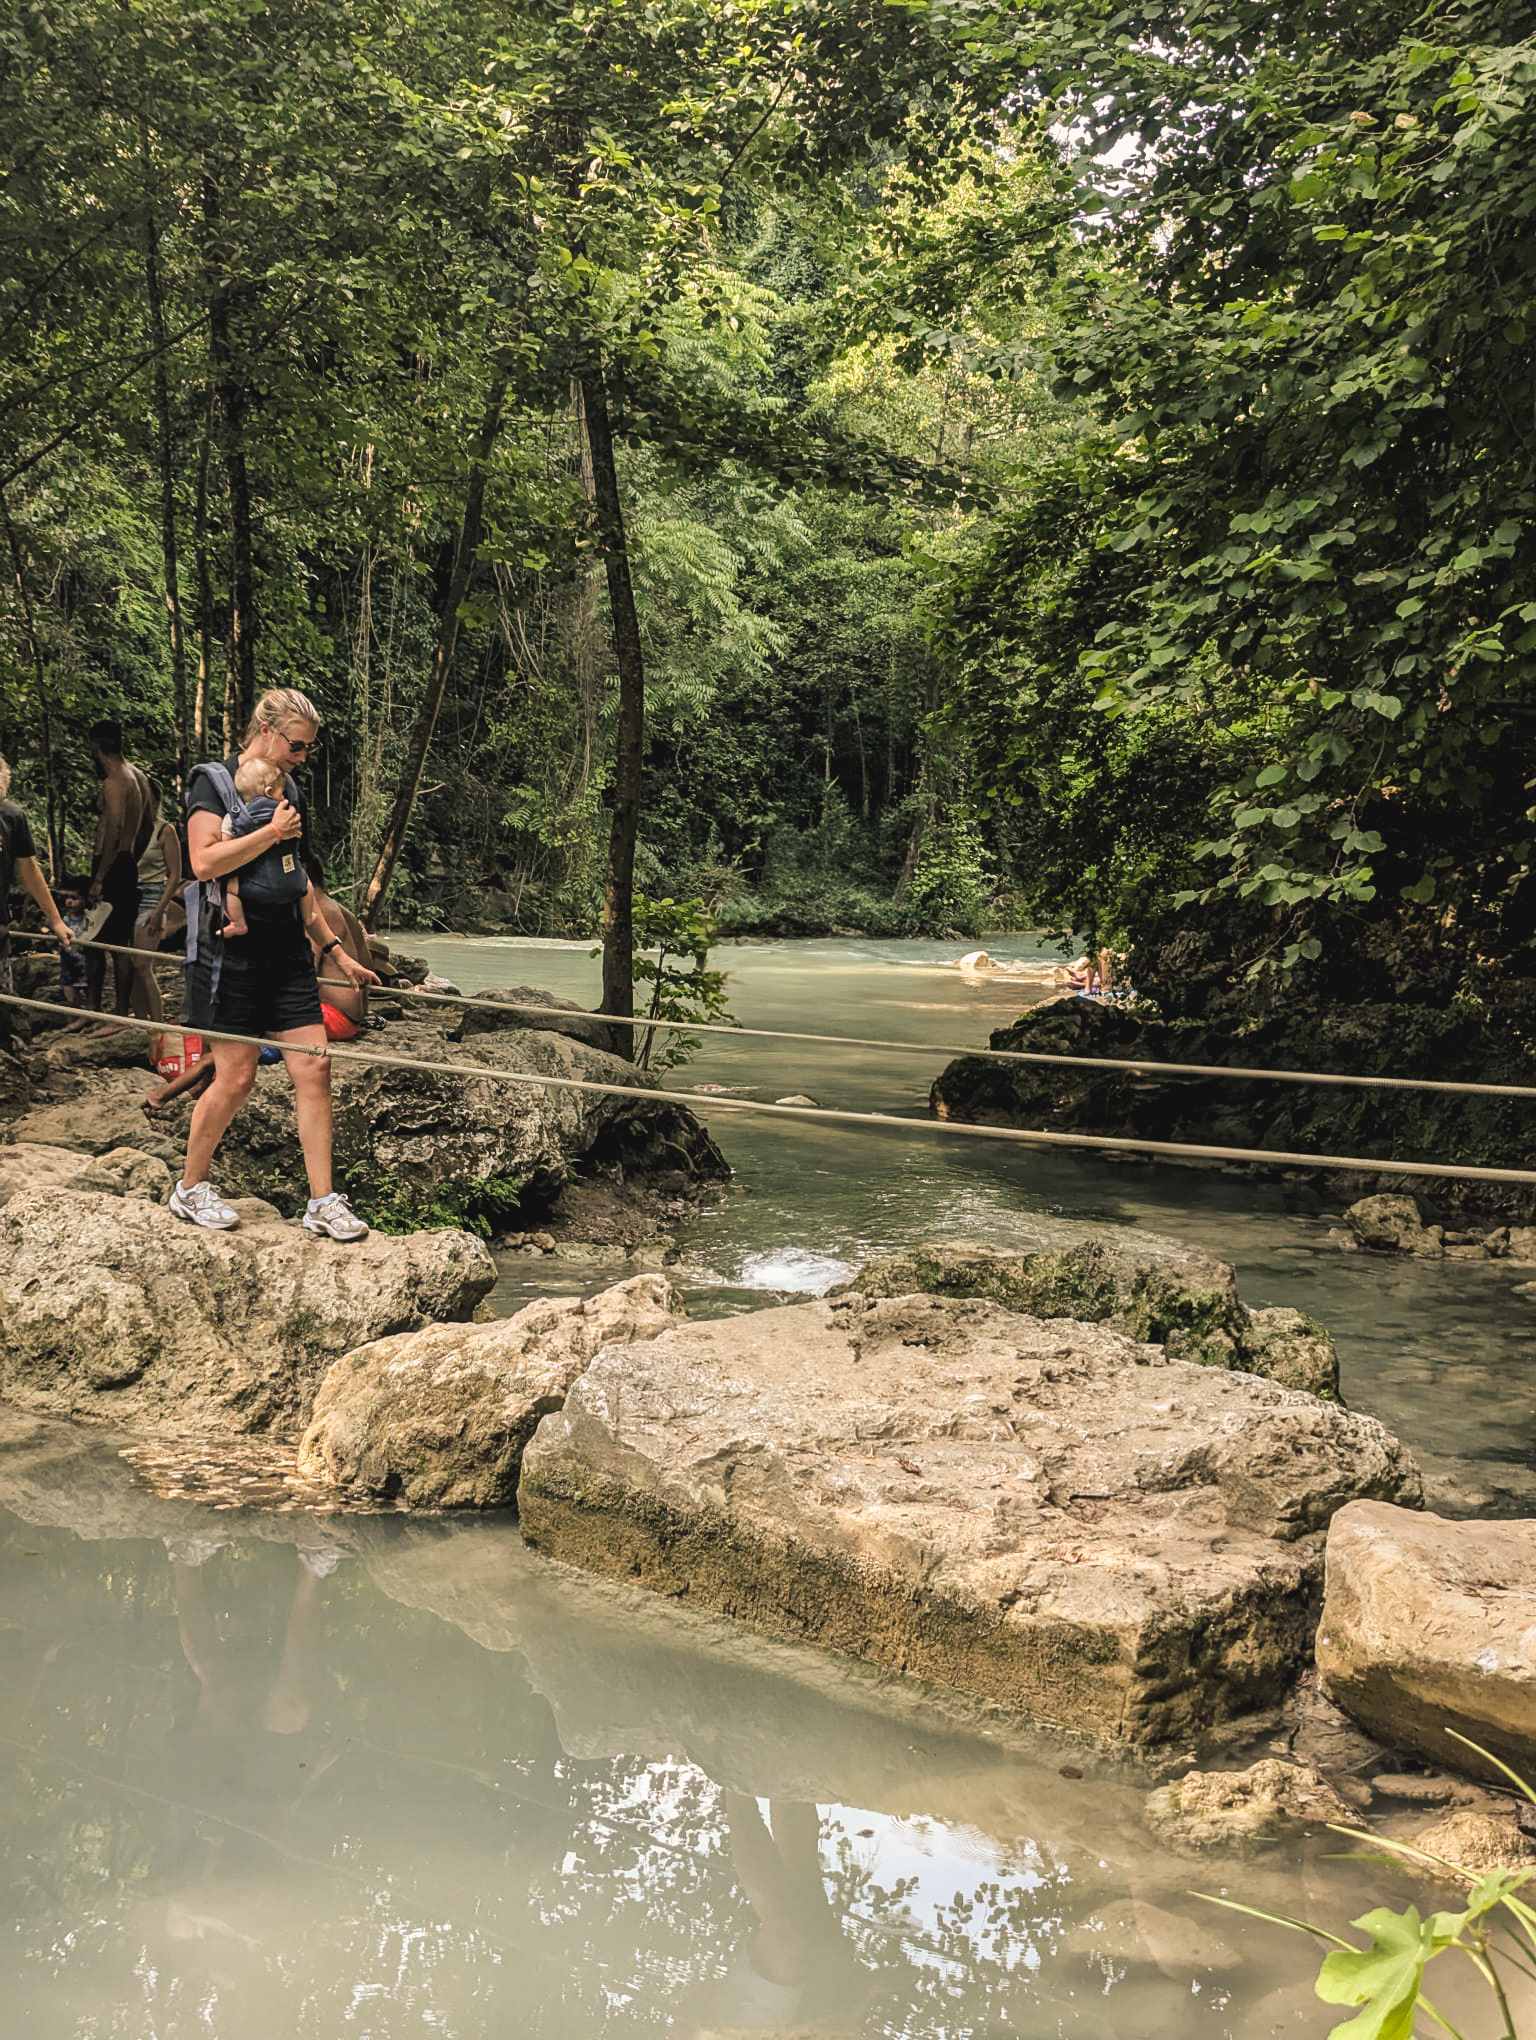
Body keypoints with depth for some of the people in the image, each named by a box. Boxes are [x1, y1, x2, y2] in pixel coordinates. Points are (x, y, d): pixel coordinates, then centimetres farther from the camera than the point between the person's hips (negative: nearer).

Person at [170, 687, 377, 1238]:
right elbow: (204, 862, -20)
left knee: (313, 1069, -1)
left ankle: (322, 1203, 4)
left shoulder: (290, 793, 16)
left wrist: (334, 950, 20)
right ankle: (190, 1189, 16)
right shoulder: (213, 780, -5)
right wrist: (273, 832, -16)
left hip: (287, 950, 7)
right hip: (231, 949, -7)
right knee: (236, 1077, -4)